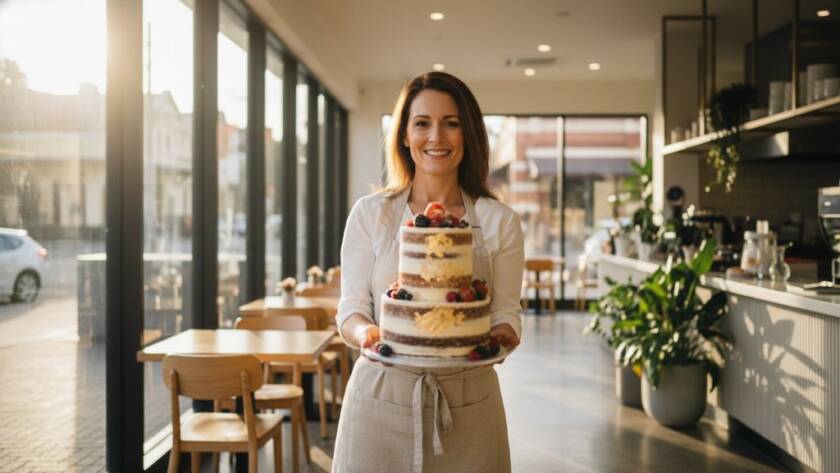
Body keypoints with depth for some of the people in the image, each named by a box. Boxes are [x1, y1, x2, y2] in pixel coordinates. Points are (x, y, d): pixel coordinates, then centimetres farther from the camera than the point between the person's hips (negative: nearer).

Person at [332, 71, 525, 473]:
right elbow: (351, 309, 1)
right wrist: (366, 332, -21)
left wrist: (501, 335, -18)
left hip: (468, 407, 1)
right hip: (380, 398, 0)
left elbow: (506, 313, 4)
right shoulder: (370, 213, 1)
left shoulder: (499, 221, 2)